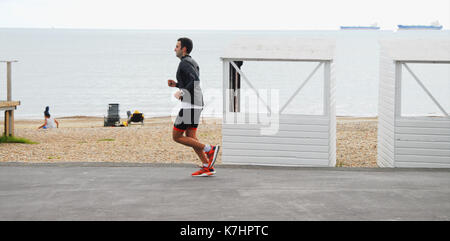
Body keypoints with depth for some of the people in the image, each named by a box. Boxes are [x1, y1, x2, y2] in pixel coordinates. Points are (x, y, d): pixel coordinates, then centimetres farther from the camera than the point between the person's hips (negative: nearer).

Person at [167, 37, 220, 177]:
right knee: (190, 138, 10)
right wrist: (175, 85, 18)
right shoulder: (193, 63, 19)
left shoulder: (185, 63, -13)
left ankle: (209, 149, -7)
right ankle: (208, 168, 3)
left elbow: (196, 80, -28)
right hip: (196, 104, 10)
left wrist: (181, 93, -18)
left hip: (189, 105, -10)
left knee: (176, 137, -2)